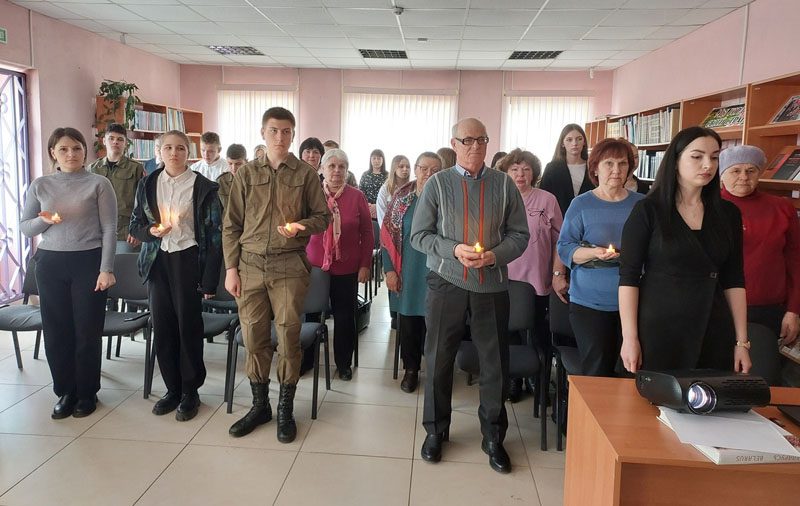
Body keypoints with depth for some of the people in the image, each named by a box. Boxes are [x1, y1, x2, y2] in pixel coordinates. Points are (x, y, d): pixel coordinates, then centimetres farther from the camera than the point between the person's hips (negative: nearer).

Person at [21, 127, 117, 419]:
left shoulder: (99, 184, -2)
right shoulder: (40, 186, 7)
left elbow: (109, 229, -5)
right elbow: (24, 227, 11)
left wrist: (106, 269, -10)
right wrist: (44, 220, -12)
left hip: (88, 262, -3)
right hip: (50, 264, 3)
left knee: (88, 331, 3)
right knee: (56, 331, 6)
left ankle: (87, 393, 19)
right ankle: (65, 392, 22)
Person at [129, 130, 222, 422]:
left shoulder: (202, 186, -4)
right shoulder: (148, 185, 8)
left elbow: (214, 233, -5)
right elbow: (135, 225, 14)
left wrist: (210, 279, -9)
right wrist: (151, 231, -12)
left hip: (188, 260, -4)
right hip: (158, 261, 4)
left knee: (188, 325, 1)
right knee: (162, 325, 7)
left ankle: (190, 392, 16)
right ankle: (172, 389, 22)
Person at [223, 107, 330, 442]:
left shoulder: (306, 174, 4)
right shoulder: (246, 174, 8)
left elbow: (322, 216, 6)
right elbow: (231, 225, 8)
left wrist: (301, 226, -15)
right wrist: (231, 268, 2)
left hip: (289, 266, -2)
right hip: (250, 264, 2)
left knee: (288, 337, 0)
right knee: (253, 337, 6)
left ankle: (285, 410, 17)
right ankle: (259, 406, 24)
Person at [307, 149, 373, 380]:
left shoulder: (357, 197, 0)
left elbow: (367, 233, 3)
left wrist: (365, 265, -1)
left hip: (347, 269, 0)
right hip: (315, 266, 0)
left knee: (344, 317, 6)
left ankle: (344, 364, 24)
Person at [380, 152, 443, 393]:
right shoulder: (401, 197, 1)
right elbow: (387, 234, 2)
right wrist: (389, 269, -3)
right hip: (408, 271, 1)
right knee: (408, 316, 9)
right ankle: (411, 368, 27)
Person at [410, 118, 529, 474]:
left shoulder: (504, 185, 4)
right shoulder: (437, 184, 1)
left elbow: (519, 234, 4)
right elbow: (418, 236, -1)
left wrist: (494, 255, -14)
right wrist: (455, 250, -15)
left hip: (492, 285, 1)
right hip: (446, 283, -1)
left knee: (495, 363, 9)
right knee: (439, 359, 9)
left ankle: (493, 437, 28)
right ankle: (436, 431, 30)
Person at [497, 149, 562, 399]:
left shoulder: (547, 200, -2)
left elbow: (559, 240, 3)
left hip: (538, 282, -1)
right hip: (505, 281, 1)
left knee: (539, 335, 9)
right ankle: (514, 379, 27)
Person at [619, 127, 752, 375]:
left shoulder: (728, 213, 7)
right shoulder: (647, 210, -5)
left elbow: (734, 281, 8)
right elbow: (629, 277, -8)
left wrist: (742, 341, 5)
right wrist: (629, 337, -12)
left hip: (714, 332, 4)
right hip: (657, 330, -3)